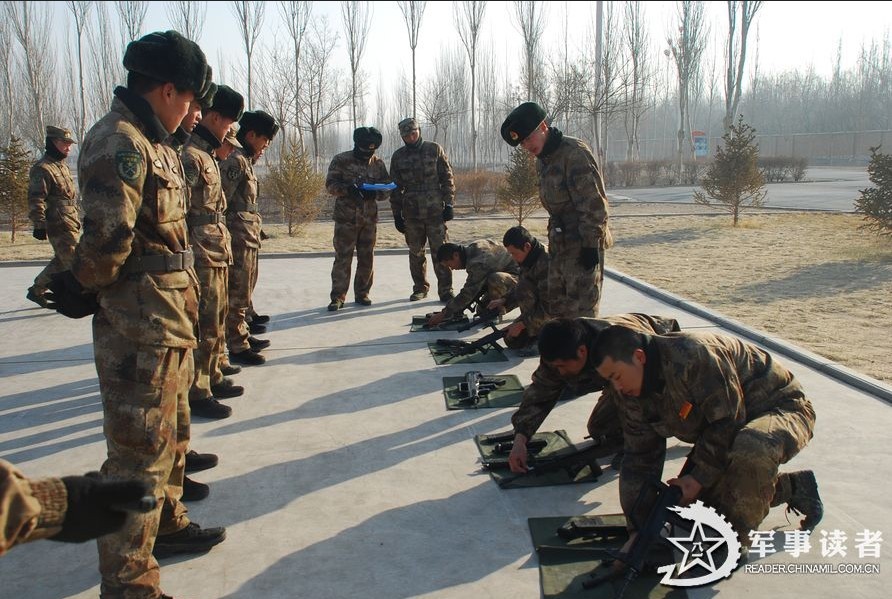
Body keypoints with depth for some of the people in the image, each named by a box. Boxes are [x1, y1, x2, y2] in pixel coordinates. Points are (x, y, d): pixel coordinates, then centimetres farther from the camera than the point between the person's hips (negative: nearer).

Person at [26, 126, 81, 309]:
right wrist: (39, 225, -20)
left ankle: (36, 290, 27)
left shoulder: (63, 166, 19)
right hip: (59, 226, -10)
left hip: (71, 224, 10)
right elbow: (35, 199, -17)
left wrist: (76, 220, 28)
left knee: (61, 261, 16)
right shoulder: (42, 169, -12)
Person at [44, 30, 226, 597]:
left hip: (170, 321, 10)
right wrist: (82, 288, -9)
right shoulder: (118, 143, -17)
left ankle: (166, 524, 43)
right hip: (140, 327, -10)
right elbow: (110, 237, -26)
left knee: (172, 433, 24)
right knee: (141, 453, -2)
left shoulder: (152, 143, 16)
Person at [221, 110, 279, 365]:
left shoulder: (246, 162, 17)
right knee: (237, 295, -4)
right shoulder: (236, 161, -13)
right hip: (239, 239, -10)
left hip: (249, 240, 10)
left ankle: (243, 336, 30)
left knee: (244, 293, 18)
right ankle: (238, 347, 2)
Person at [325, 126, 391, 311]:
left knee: (367, 258, 8)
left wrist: (374, 193, -15)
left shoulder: (378, 164, 7)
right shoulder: (341, 160, -2)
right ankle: (337, 297, 3)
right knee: (343, 258, -3)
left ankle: (362, 293, 21)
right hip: (346, 218, -3)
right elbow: (330, 184, -5)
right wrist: (347, 189, -24)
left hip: (369, 218, 3)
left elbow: (387, 189, 7)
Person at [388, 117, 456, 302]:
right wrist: (396, 214, 8)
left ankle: (445, 290, -1)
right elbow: (395, 187, 12)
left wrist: (449, 204, -4)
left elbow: (447, 178, 3)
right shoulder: (398, 156, 9)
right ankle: (420, 288, 23)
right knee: (415, 253, 10)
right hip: (411, 213, 3)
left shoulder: (434, 149, 3)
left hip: (435, 210, -2)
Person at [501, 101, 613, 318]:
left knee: (582, 307, -6)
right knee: (557, 300, 15)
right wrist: (554, 239, 18)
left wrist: (590, 243, -21)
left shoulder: (574, 152, -17)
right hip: (560, 243, 9)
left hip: (583, 244, -9)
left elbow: (593, 203, -21)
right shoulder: (543, 160, 12)